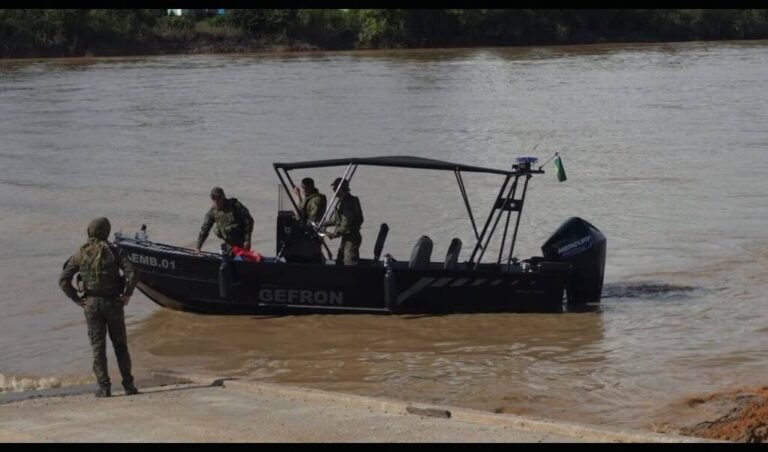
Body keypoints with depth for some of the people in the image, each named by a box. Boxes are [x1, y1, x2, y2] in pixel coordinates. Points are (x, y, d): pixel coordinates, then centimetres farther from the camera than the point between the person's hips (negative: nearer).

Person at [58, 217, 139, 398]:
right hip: (113, 303, -1)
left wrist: (77, 299, 2)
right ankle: (128, 385, 8)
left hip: (91, 304, 1)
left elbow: (63, 280, -5)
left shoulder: (80, 254, 1)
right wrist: (127, 294, -4)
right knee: (120, 345, 9)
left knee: (98, 347, 4)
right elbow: (131, 273, -15)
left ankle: (104, 387, -1)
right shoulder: (113, 251, -4)